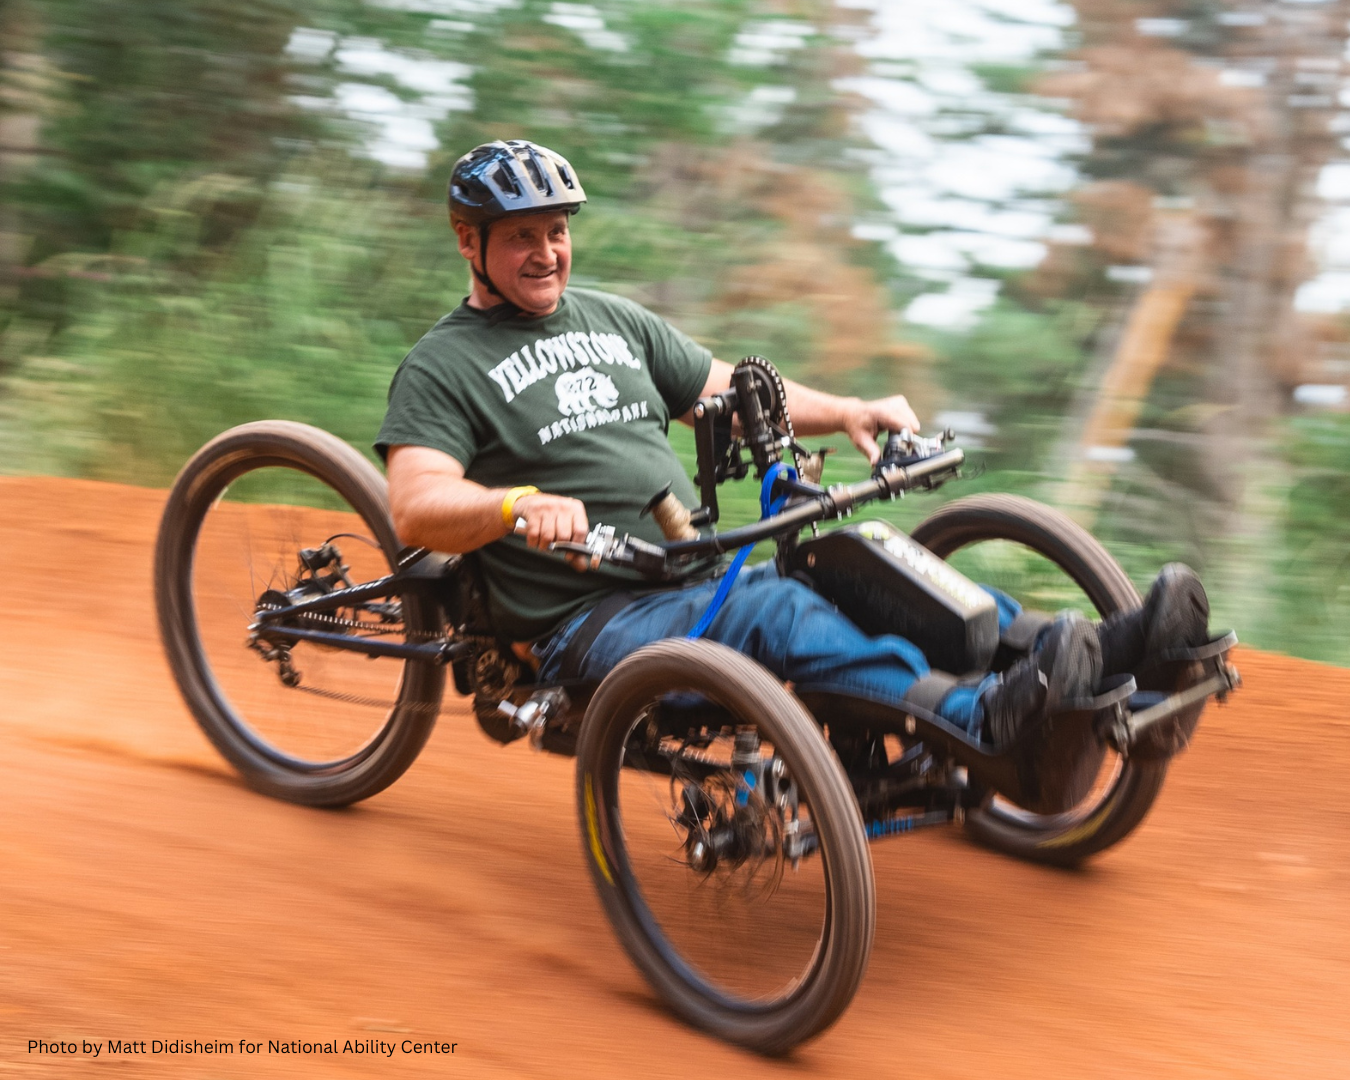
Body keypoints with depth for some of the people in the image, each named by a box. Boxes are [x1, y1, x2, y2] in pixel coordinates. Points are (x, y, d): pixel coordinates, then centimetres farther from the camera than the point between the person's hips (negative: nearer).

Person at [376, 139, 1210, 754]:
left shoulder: (615, 322, 21)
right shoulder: (444, 367, 1)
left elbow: (728, 395, 23)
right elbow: (415, 508, -14)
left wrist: (846, 412, 7)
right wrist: (518, 505, -34)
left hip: (702, 581, 7)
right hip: (592, 623, -7)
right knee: (777, 613, -33)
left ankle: (1105, 656, -25)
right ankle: (980, 721, -52)